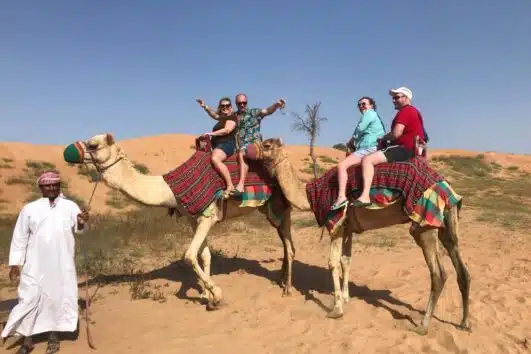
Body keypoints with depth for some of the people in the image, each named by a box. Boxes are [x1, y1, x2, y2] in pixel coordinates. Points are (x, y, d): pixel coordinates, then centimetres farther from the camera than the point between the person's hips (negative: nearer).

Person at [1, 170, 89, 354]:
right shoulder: (29, 208, 3)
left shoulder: (70, 206, 2)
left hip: (62, 264, 0)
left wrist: (82, 222, -31)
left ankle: (53, 336, 27)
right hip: (36, 265, 0)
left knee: (59, 297, 9)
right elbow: (20, 237, 7)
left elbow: (77, 228, -7)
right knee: (30, 298, 4)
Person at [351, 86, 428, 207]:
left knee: (367, 160, -22)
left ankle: (365, 197, -34)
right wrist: (386, 139, 16)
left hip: (404, 149, -11)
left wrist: (383, 138, -2)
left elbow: (396, 134, -22)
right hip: (411, 149, 12)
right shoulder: (414, 111, 23)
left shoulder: (405, 111, -10)